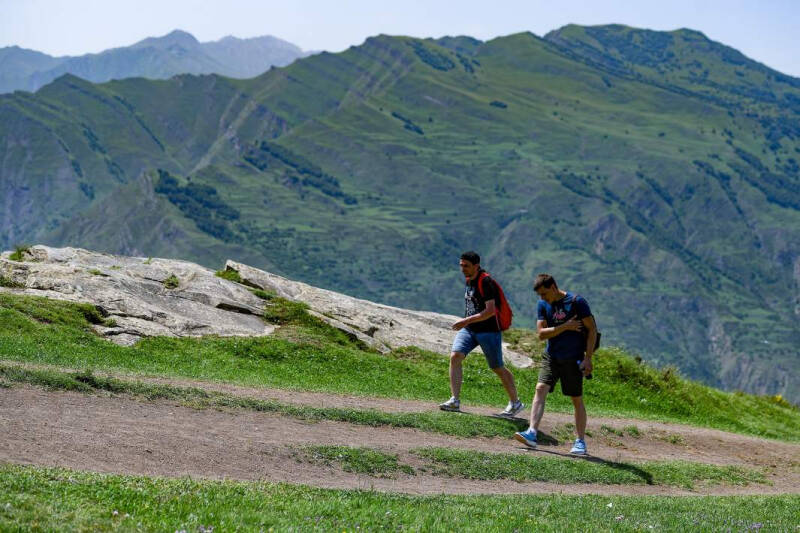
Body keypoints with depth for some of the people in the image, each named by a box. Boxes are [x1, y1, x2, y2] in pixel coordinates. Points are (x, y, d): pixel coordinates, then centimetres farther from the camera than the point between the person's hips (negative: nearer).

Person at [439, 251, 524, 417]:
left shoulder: (485, 282, -16)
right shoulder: (468, 281, 10)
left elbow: (490, 310, -24)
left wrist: (467, 321, -28)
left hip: (488, 330, -7)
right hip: (468, 329, 7)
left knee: (498, 369, 3)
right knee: (455, 357, -15)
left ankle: (515, 403, 22)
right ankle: (454, 401, -16)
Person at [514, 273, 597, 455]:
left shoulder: (577, 302, -9)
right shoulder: (543, 305, 3)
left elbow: (592, 329, -6)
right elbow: (541, 334, -3)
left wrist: (588, 357, -11)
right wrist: (566, 327, -14)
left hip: (573, 358, -3)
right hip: (551, 357, 4)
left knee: (577, 399, 3)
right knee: (540, 389, -14)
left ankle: (580, 442, 11)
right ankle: (532, 434, -21)